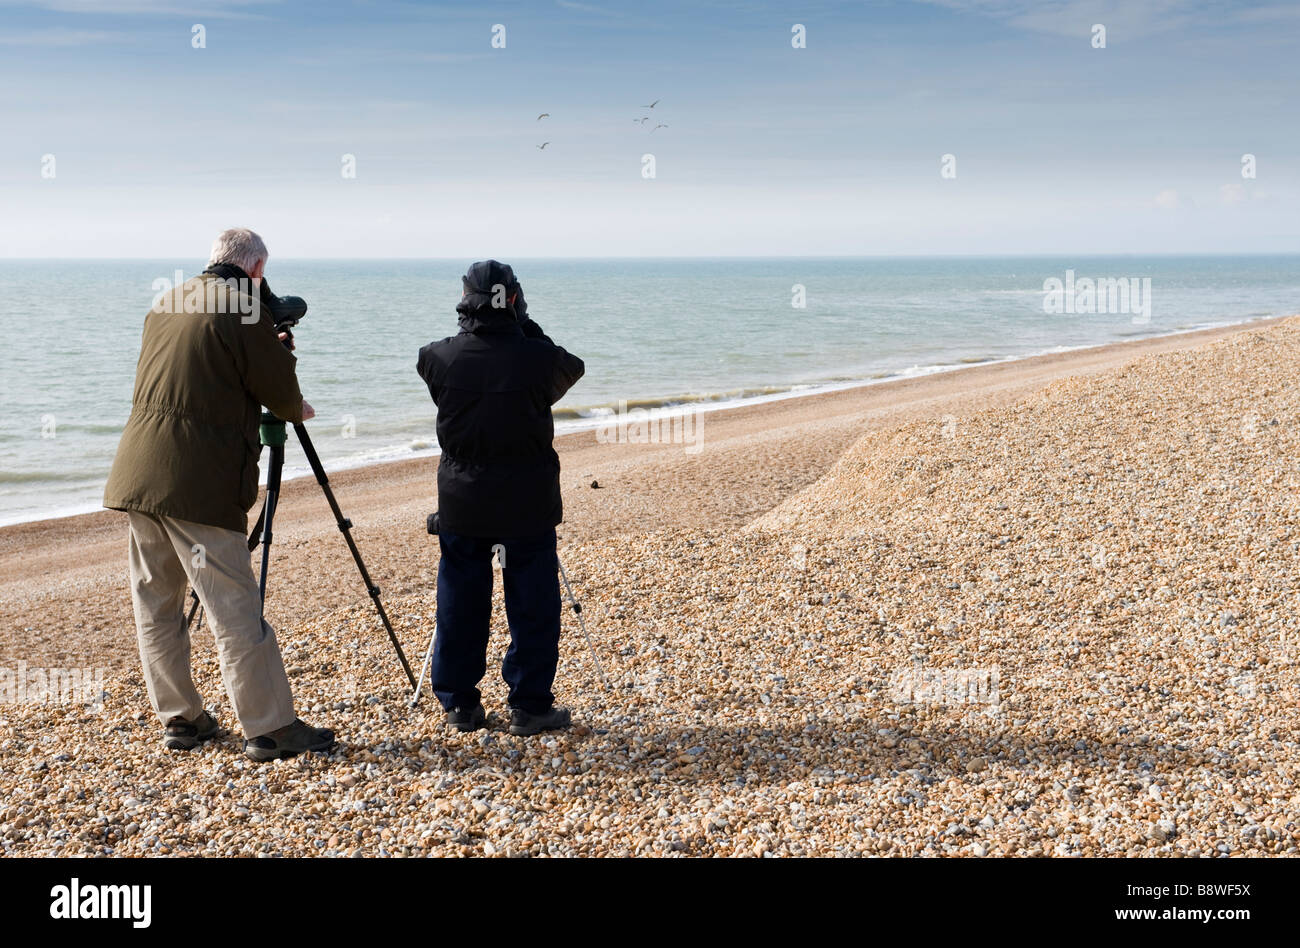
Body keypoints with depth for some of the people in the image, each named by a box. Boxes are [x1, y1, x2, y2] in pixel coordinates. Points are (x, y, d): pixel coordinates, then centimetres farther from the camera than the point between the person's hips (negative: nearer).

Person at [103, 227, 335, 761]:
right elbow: (280, 393, -5)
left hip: (137, 476, 8)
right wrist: (297, 411, 18)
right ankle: (270, 729, 0)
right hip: (196, 486, -8)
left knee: (155, 604, 13)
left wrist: (271, 348, 36)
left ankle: (180, 720, 21)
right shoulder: (243, 310, -8)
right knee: (235, 610, -4)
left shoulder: (166, 305, 15)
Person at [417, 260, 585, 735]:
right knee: (532, 606, 6)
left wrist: (471, 331, 16)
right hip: (527, 504, -3)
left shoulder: (439, 357, -6)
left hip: (461, 503, 3)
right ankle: (529, 706, 10)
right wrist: (529, 331, 12)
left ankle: (459, 703, 21)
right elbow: (574, 370, 9)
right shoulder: (538, 357, -13)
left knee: (460, 604, 12)